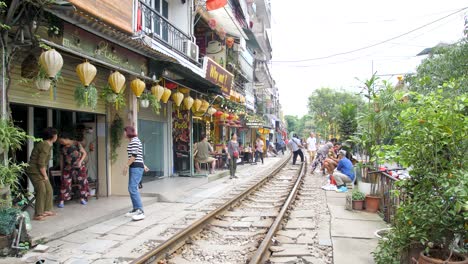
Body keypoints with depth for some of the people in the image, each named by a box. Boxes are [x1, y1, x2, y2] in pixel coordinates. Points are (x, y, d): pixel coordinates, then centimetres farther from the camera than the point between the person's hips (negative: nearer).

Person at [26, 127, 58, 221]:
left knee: (49, 190, 10)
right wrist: (45, 176, -13)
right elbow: (41, 163, -23)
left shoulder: (47, 144, 11)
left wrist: (45, 175, 12)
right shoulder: (45, 146, -20)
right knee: (41, 191, -11)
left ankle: (46, 210, 19)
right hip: (35, 171, -10)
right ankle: (37, 215, -6)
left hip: (39, 171, 10)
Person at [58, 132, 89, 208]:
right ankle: (62, 201, -5)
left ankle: (82, 198, 18)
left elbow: (84, 153, -4)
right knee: (65, 183, -7)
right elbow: (61, 159, 9)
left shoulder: (76, 144, -8)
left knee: (82, 182, 3)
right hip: (68, 168, 2)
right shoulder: (62, 148, 3)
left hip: (79, 167, -2)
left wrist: (80, 162, -16)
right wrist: (62, 169, 7)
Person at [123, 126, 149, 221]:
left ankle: (140, 212, -19)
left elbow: (134, 155, -18)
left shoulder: (134, 141, -10)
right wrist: (143, 165, 29)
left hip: (136, 167, -10)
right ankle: (135, 209, 15)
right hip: (134, 167, 10)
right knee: (131, 189, 10)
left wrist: (126, 166, -15)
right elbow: (139, 156, 25)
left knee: (133, 189, -17)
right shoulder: (133, 141, 20)